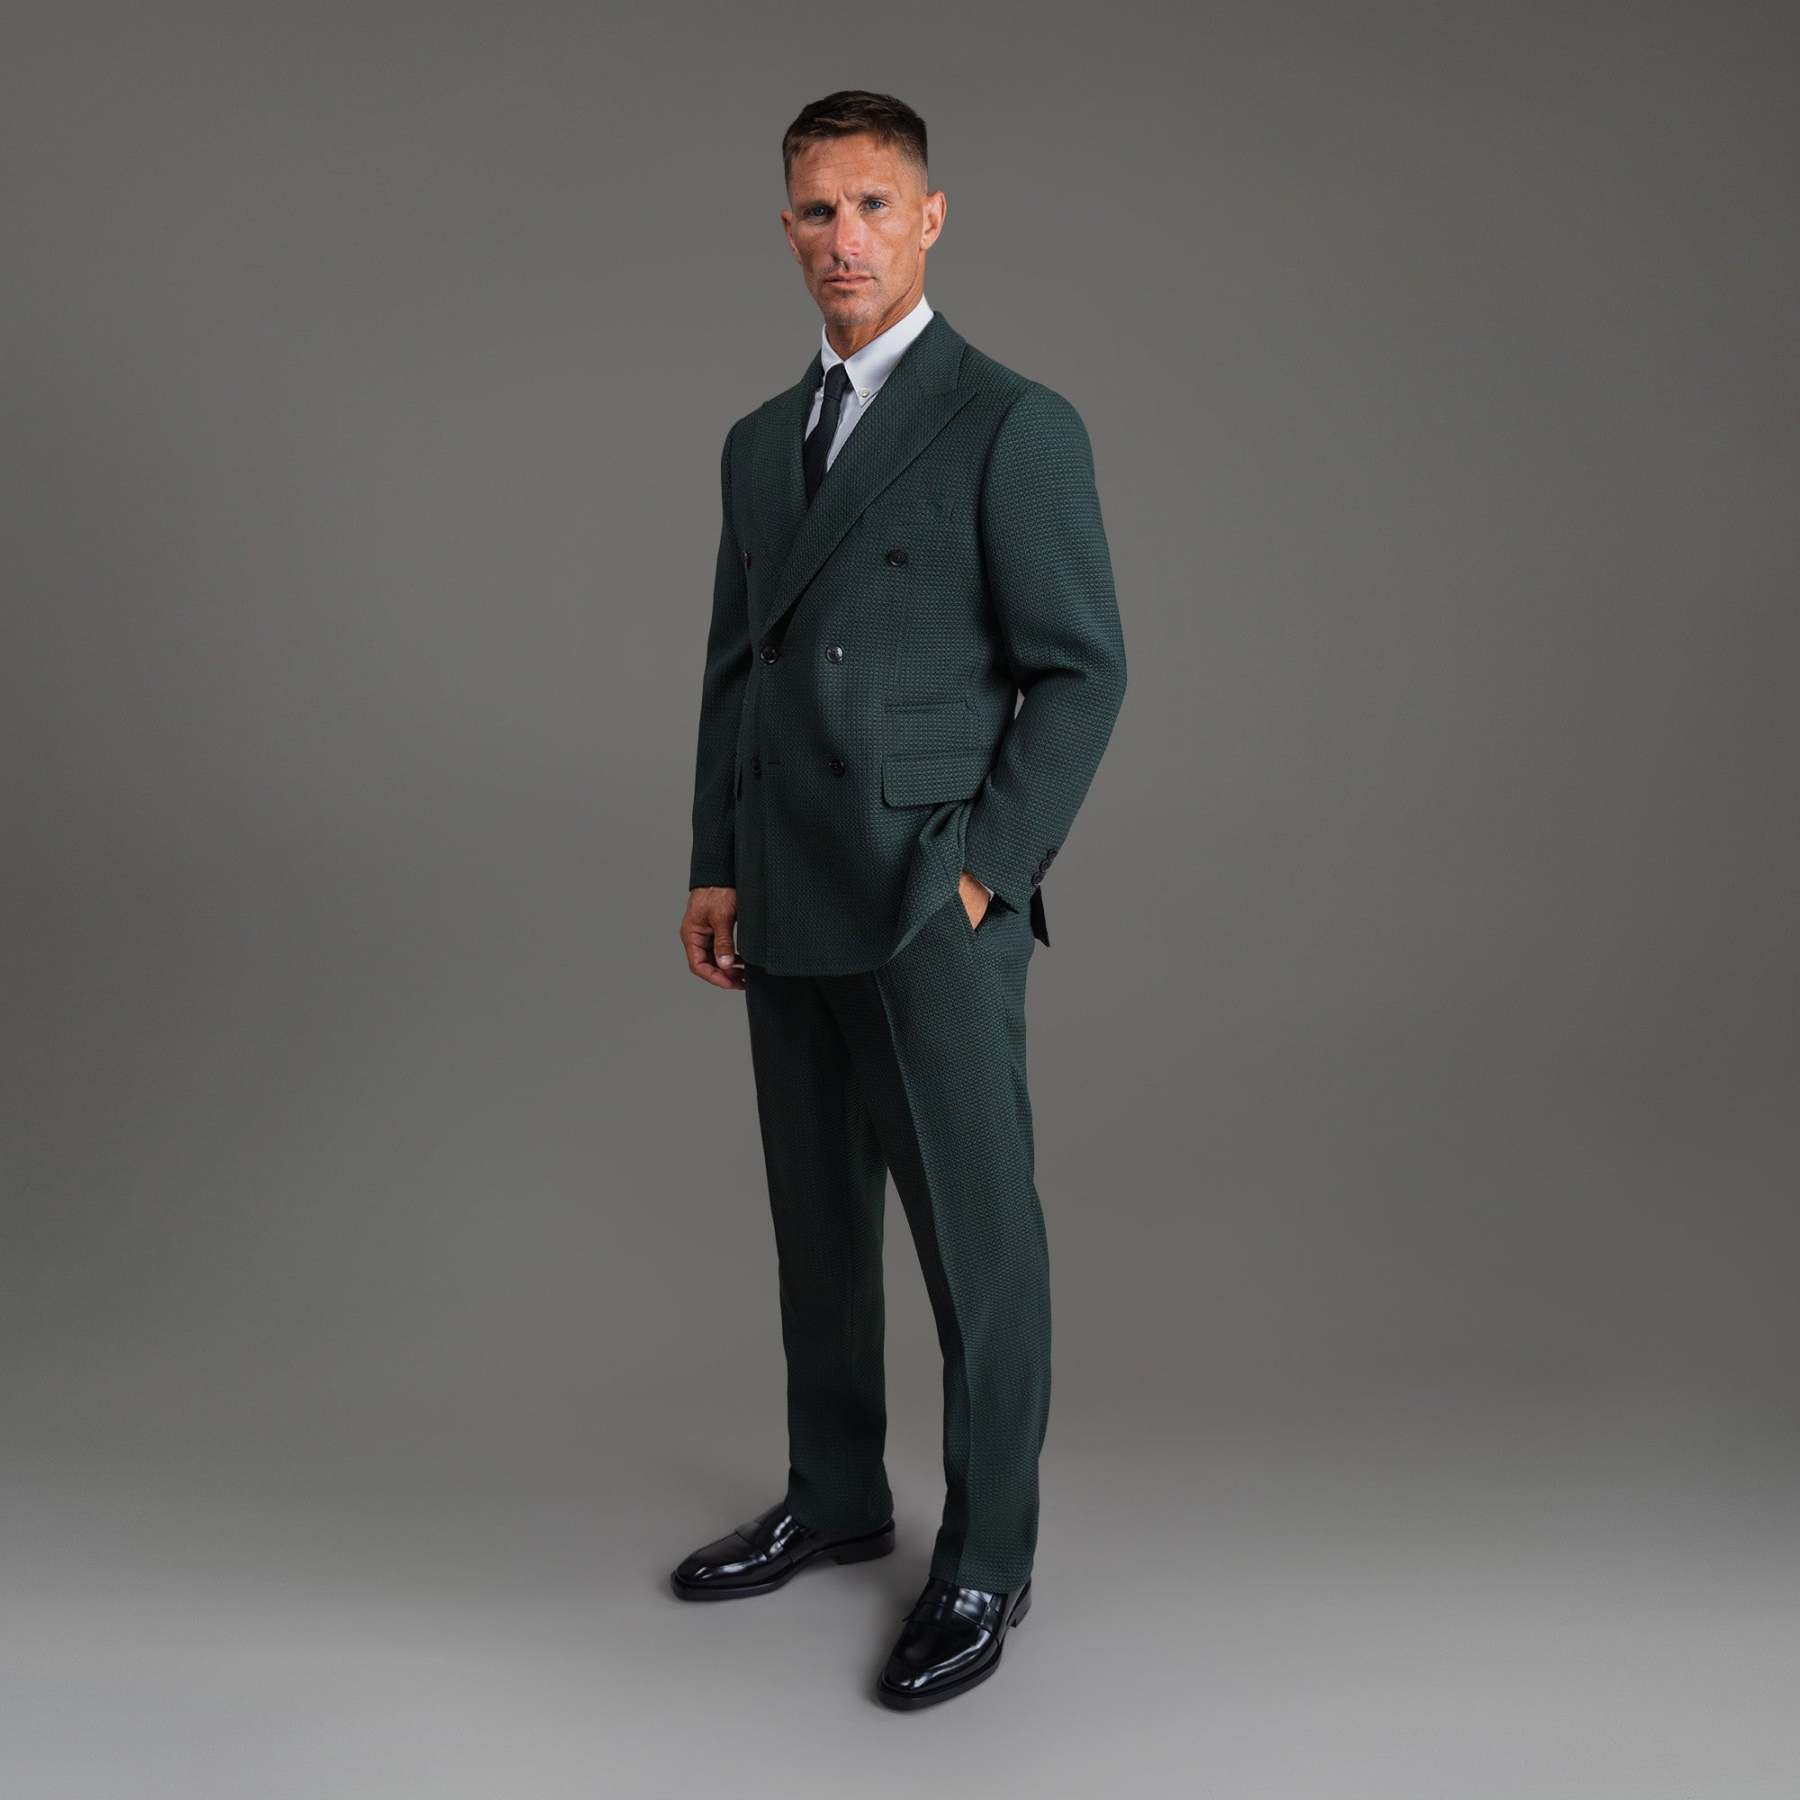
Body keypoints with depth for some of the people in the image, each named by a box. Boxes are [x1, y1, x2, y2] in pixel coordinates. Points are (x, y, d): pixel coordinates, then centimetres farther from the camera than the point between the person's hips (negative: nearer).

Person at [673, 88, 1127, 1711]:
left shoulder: (1014, 424, -5)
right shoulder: (760, 441, 14)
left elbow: (1082, 669, -9)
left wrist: (982, 872, -14)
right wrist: (716, 870, 10)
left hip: (934, 910, -6)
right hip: (790, 911, 6)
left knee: (976, 1234, 2)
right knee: (818, 1220, 15)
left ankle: (986, 1560, 17)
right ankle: (835, 1500, 32)